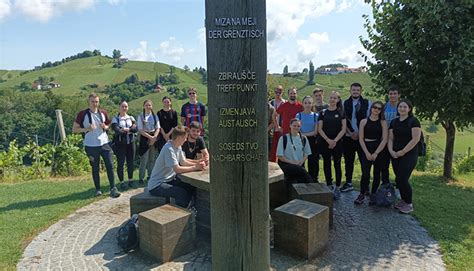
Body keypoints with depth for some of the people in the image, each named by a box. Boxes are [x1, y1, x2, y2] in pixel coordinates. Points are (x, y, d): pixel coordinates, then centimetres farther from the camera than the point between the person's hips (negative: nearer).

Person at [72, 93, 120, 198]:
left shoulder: (103, 113, 7)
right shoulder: (82, 114, -3)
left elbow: (108, 126, 19)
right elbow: (74, 129, -1)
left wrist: (105, 127, -5)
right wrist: (86, 129, -18)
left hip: (104, 143, 2)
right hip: (91, 145, -2)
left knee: (110, 165, -4)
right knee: (95, 168, 8)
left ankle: (113, 188, 1)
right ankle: (98, 189, 21)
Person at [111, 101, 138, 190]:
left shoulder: (131, 118, 10)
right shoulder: (115, 119, 0)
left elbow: (136, 129, -5)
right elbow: (116, 130, -16)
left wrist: (125, 129, -17)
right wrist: (130, 130, -14)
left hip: (130, 143, 3)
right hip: (120, 144, -3)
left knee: (130, 162, 9)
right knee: (120, 163, 0)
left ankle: (130, 180, 21)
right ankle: (122, 182, 12)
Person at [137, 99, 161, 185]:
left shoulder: (155, 116, 9)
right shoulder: (140, 116, -1)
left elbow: (158, 128, 4)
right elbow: (140, 130, -7)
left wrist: (154, 137, -12)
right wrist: (150, 137, -15)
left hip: (154, 139, 4)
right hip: (145, 139, -4)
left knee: (152, 159, 9)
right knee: (144, 160, -6)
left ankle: (151, 175, 18)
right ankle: (141, 178, 3)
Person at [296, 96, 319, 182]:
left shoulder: (316, 116, 5)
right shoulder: (299, 115, 5)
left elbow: (316, 131, -2)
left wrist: (304, 134, -12)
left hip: (312, 141, 0)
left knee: (313, 162, 3)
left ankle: (313, 181, 13)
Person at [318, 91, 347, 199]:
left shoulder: (341, 112, 4)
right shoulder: (323, 112, 6)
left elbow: (343, 129, -1)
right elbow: (320, 129, 1)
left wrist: (335, 140, -12)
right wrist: (328, 140, -11)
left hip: (337, 143, -1)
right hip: (324, 142, 1)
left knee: (337, 165, 1)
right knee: (327, 164, 6)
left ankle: (337, 188, 10)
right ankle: (329, 186, 17)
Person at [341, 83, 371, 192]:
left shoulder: (367, 103, 2)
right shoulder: (345, 103, 6)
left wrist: (360, 133, -9)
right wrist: (351, 133, -7)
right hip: (348, 137, 2)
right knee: (348, 161, 9)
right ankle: (348, 183, 21)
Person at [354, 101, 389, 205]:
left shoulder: (383, 122, 5)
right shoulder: (364, 121, 6)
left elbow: (384, 140, -3)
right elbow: (361, 139, 2)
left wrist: (376, 153, -11)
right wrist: (367, 153, -8)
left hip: (379, 150, 1)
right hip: (366, 149, 0)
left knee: (377, 174, 4)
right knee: (365, 174, -9)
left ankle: (373, 195, 19)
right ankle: (362, 194, 7)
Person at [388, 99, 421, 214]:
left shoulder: (413, 121, -6)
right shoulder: (394, 122, 11)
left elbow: (415, 139, -13)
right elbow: (390, 138, 10)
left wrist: (402, 152, -13)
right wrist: (391, 151, -6)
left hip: (409, 155, -5)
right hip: (395, 156, 6)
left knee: (402, 179, -9)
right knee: (398, 179, 8)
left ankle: (409, 204, 9)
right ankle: (403, 200, 25)